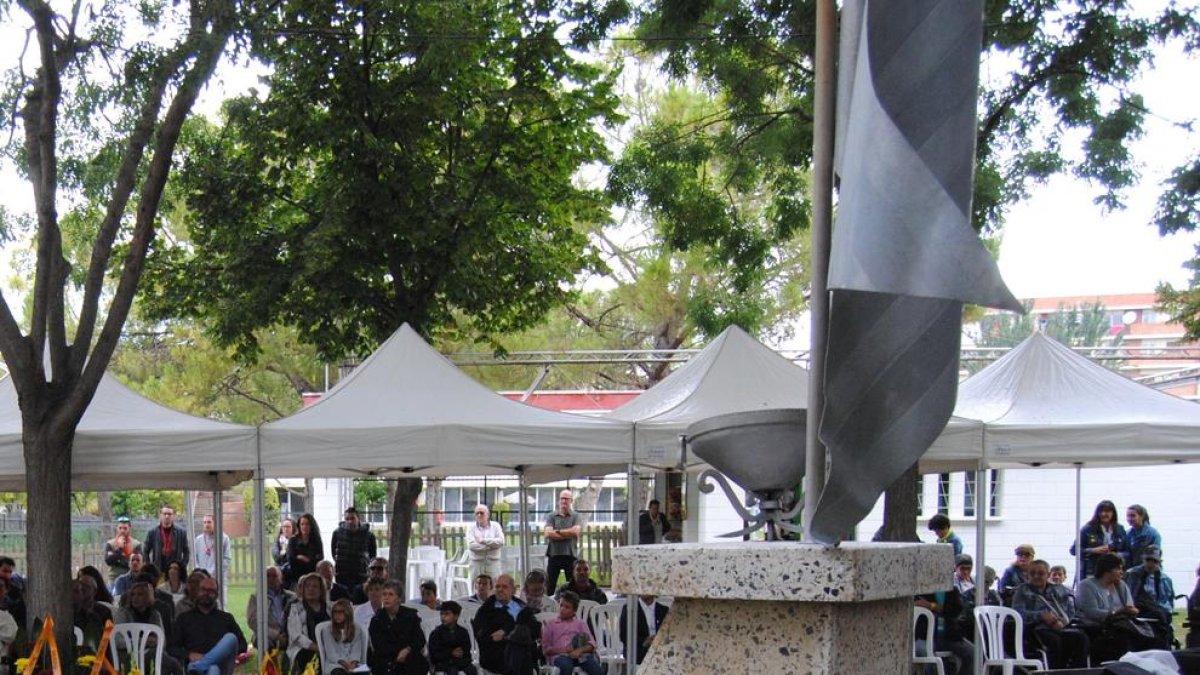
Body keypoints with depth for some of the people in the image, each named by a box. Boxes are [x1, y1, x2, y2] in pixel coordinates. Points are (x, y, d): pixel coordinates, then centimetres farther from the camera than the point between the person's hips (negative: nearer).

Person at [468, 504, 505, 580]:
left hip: (493, 562, 0)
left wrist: (483, 540, -9)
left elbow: (501, 541, -6)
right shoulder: (471, 528, 7)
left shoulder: (495, 526, 9)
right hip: (477, 563, 0)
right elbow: (471, 545, -9)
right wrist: (490, 546, -11)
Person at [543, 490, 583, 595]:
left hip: (570, 555, -1)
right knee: (549, 586, 2)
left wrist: (557, 531, -6)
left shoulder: (576, 517, 6)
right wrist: (567, 534, -10)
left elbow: (575, 531, -12)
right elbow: (548, 534, -7)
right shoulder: (551, 517, 9)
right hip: (554, 555, 1)